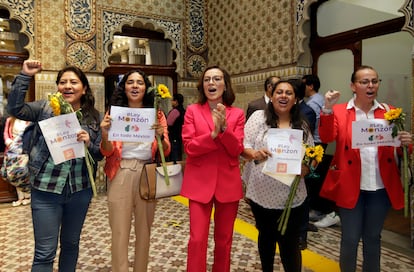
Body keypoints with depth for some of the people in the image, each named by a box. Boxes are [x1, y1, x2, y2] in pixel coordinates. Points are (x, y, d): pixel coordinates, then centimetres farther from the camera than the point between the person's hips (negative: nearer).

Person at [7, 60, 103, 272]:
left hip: (80, 189, 3)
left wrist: (88, 143, -16)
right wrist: (25, 75, -17)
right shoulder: (45, 108, 1)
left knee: (71, 243, 19)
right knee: (45, 252, 3)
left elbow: (100, 154, 4)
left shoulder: (94, 117, 4)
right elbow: (14, 108, -15)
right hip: (46, 189, -2)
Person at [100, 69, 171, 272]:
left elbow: (166, 151, 0)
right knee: (119, 231, 3)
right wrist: (105, 134, -21)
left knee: (144, 230, 12)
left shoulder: (156, 114, 5)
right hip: (120, 176, -1)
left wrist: (160, 136, -21)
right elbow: (107, 152, 0)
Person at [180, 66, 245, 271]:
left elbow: (236, 150, -5)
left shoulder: (237, 114, 4)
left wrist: (224, 127, -20)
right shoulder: (192, 110, 1)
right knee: (197, 239, -2)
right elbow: (189, 147, -8)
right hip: (199, 182, -1)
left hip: (228, 182, 2)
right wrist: (213, 134, -20)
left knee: (224, 239, 14)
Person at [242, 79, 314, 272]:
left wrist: (304, 169, -13)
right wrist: (254, 153, -27)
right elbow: (242, 146, -6)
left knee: (290, 245, 5)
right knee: (266, 236, 20)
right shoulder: (259, 117, -3)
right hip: (261, 193, 0)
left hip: (291, 197, 1)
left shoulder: (302, 126, 4)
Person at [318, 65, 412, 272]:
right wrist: (327, 109, -28)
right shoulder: (339, 111, -2)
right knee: (350, 238, 7)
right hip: (351, 186, -3)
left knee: (373, 237, 19)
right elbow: (326, 138, -16)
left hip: (380, 186, 3)